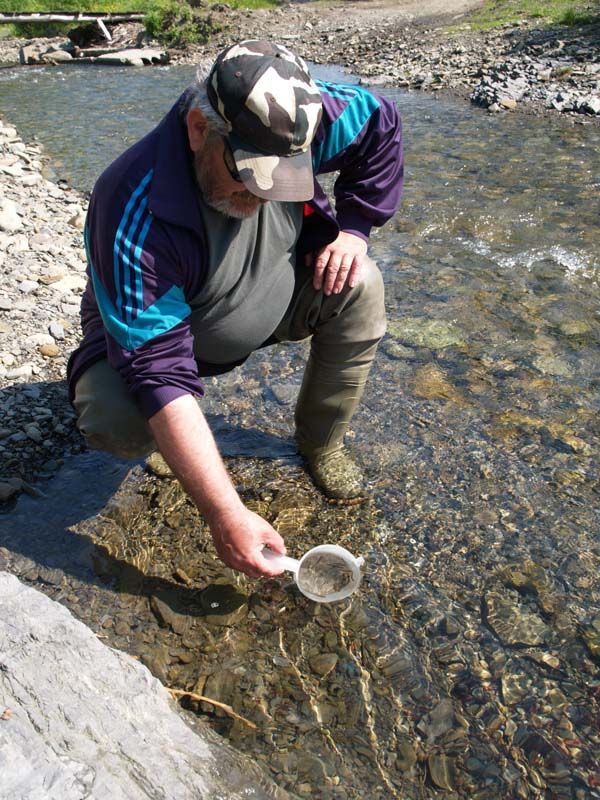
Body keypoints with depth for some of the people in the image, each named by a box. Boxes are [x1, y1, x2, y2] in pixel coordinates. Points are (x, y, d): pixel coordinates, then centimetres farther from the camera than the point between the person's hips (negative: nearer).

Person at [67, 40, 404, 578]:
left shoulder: (288, 122, -24)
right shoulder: (135, 216, -38)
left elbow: (381, 122, -4)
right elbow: (160, 374, -40)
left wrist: (351, 227, -15)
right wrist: (226, 516, -43)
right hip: (154, 328, -4)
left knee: (359, 286, -19)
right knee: (115, 423, -32)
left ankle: (322, 443, 1)